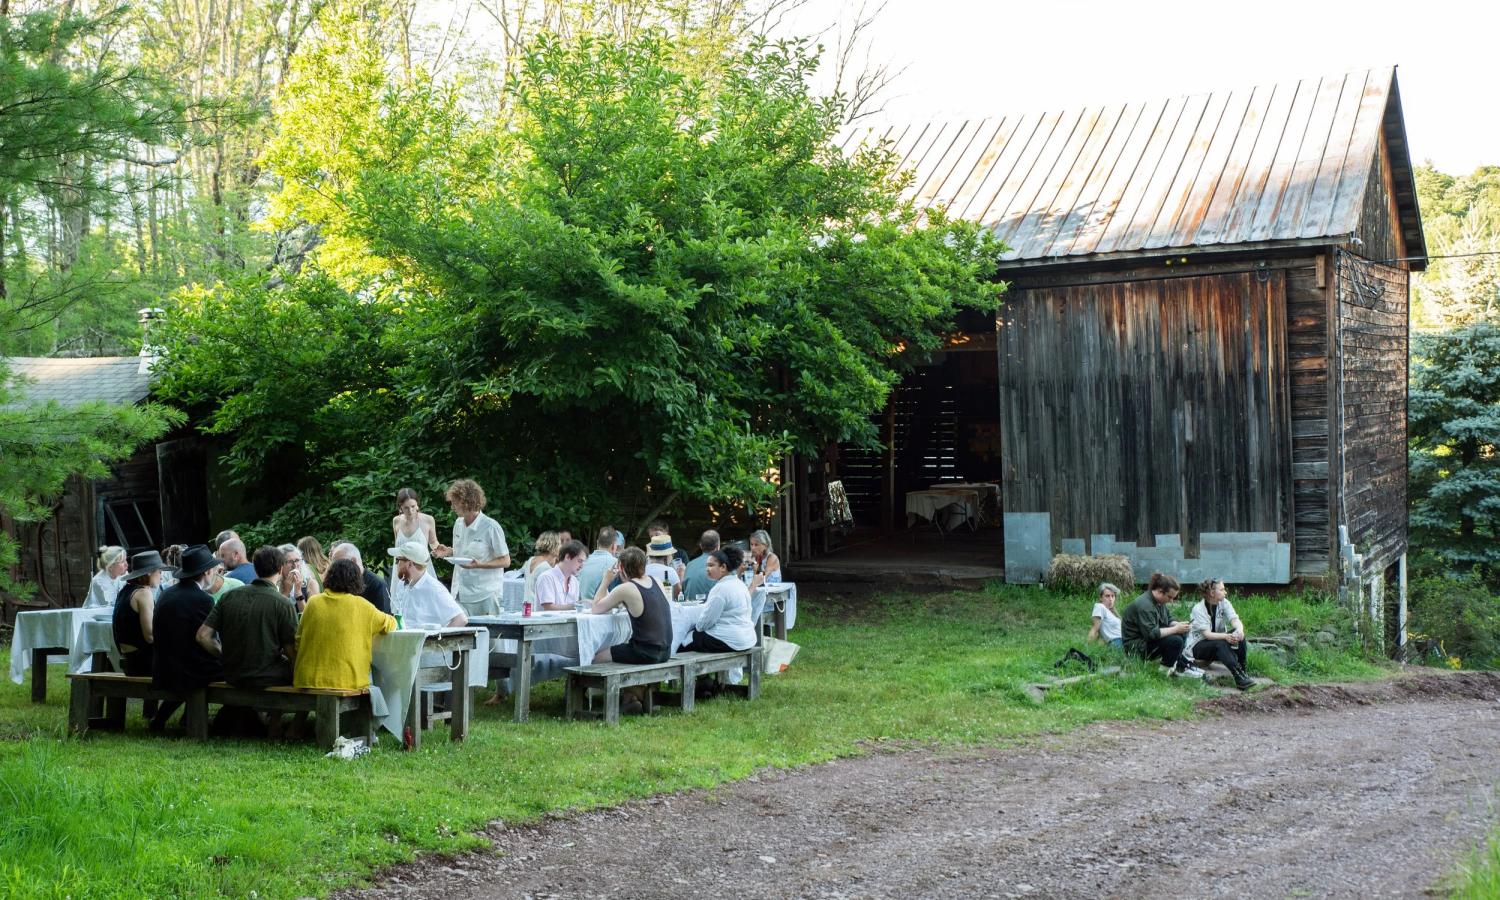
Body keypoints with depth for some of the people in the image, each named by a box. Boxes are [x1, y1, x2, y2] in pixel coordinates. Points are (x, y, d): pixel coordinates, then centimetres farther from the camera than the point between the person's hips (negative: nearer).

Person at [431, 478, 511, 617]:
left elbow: (505, 561, -9)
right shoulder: (458, 523, 9)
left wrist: (479, 564, -21)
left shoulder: (491, 527, -12)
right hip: (459, 594, 6)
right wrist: (447, 551, 4)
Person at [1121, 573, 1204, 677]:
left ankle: (1183, 663, 2)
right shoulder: (1144, 605, -24)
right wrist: (1175, 629, -24)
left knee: (1181, 634, 5)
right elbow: (1151, 634, -29)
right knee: (1175, 641, -24)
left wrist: (1178, 625, -8)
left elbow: (1169, 620, 15)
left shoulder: (1159, 602, 7)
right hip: (1136, 647, -11)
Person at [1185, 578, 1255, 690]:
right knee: (1220, 644, -36)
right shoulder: (1198, 610, -19)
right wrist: (1226, 636, -47)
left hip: (1218, 642, 6)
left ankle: (1242, 671, -26)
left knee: (1239, 635, -22)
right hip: (1196, 646, -6)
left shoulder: (1224, 603, -3)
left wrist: (1240, 630, -42)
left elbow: (1235, 619, -18)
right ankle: (1240, 678, -47)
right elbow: (1207, 634, -29)